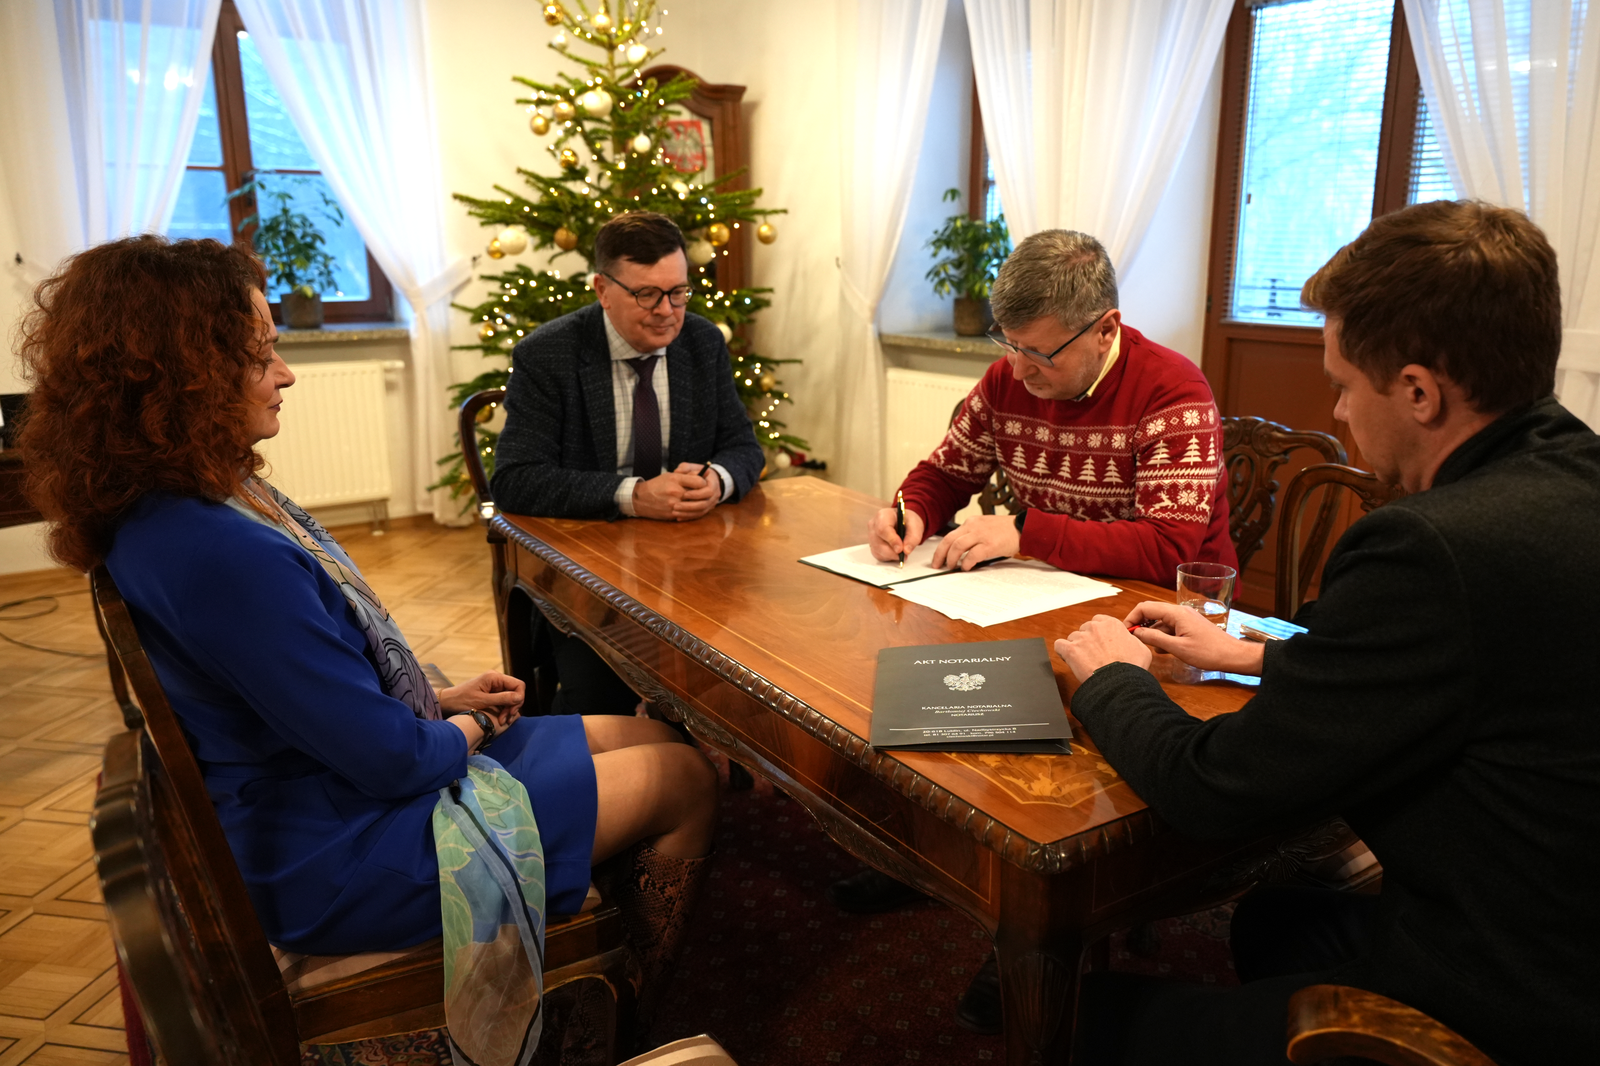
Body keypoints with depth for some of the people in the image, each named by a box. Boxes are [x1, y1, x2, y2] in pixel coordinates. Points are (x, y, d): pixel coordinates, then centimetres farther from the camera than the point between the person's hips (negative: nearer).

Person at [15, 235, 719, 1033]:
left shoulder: (169, 511, 2)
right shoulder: (220, 551, -32)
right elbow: (391, 757, -27)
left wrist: (438, 700, 5)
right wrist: (469, 728, -6)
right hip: (336, 859, -10)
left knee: (651, 737, 12)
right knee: (684, 781, -2)